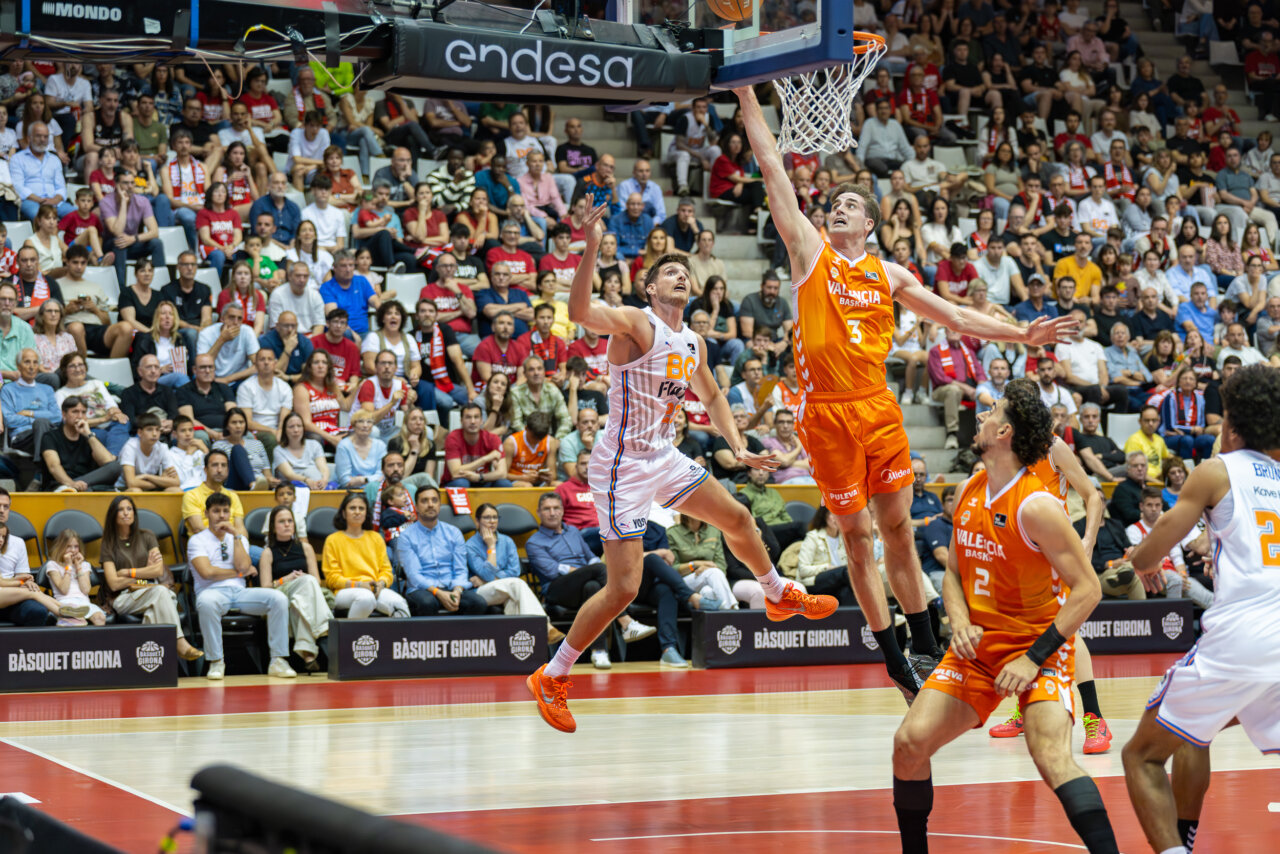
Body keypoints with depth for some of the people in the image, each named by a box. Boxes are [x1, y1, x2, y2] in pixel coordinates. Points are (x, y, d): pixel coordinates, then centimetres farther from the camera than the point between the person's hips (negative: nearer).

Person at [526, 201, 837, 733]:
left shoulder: (693, 343, 9)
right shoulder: (636, 323, -15)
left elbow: (711, 396, 26)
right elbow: (580, 312, -36)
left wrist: (738, 448, 15)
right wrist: (591, 247, -47)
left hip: (663, 458, 8)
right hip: (623, 464, -8)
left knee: (736, 517, 21)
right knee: (623, 588, -11)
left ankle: (778, 597, 48)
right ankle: (551, 678, 2)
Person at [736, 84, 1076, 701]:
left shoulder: (888, 275, 12)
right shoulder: (810, 252, 5)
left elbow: (955, 317, 16)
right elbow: (772, 168, 2)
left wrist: (1020, 335, 8)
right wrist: (747, 95, -1)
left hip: (878, 407, 2)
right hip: (827, 412, -2)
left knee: (898, 526, 6)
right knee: (856, 534, 3)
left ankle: (926, 648, 16)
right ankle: (894, 662, 11)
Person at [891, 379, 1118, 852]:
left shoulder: (1035, 506, -20)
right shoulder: (968, 492, 3)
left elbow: (1088, 589, -20)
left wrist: (1035, 658, -22)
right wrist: (960, 623, -7)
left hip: (1038, 647, -7)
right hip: (978, 647, 7)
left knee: (1052, 757, -28)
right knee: (909, 743, -4)